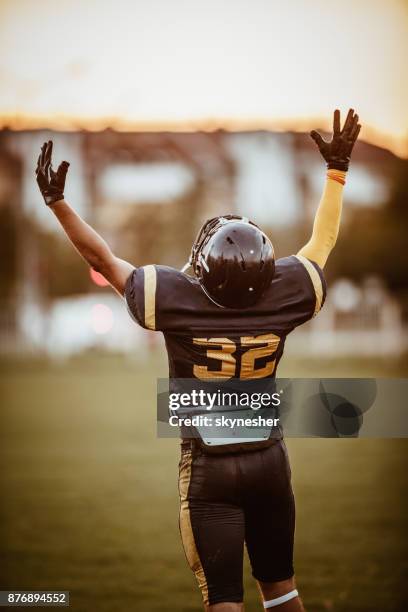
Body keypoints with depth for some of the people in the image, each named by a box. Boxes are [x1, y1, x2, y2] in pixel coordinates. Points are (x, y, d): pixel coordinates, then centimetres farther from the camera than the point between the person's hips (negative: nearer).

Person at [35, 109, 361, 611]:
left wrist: (57, 201, -1)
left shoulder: (176, 300, -19)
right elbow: (322, 241, 6)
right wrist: (337, 170, 16)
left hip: (209, 467, -3)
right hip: (269, 460, 3)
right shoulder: (282, 297, -11)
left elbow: (102, 259, -9)